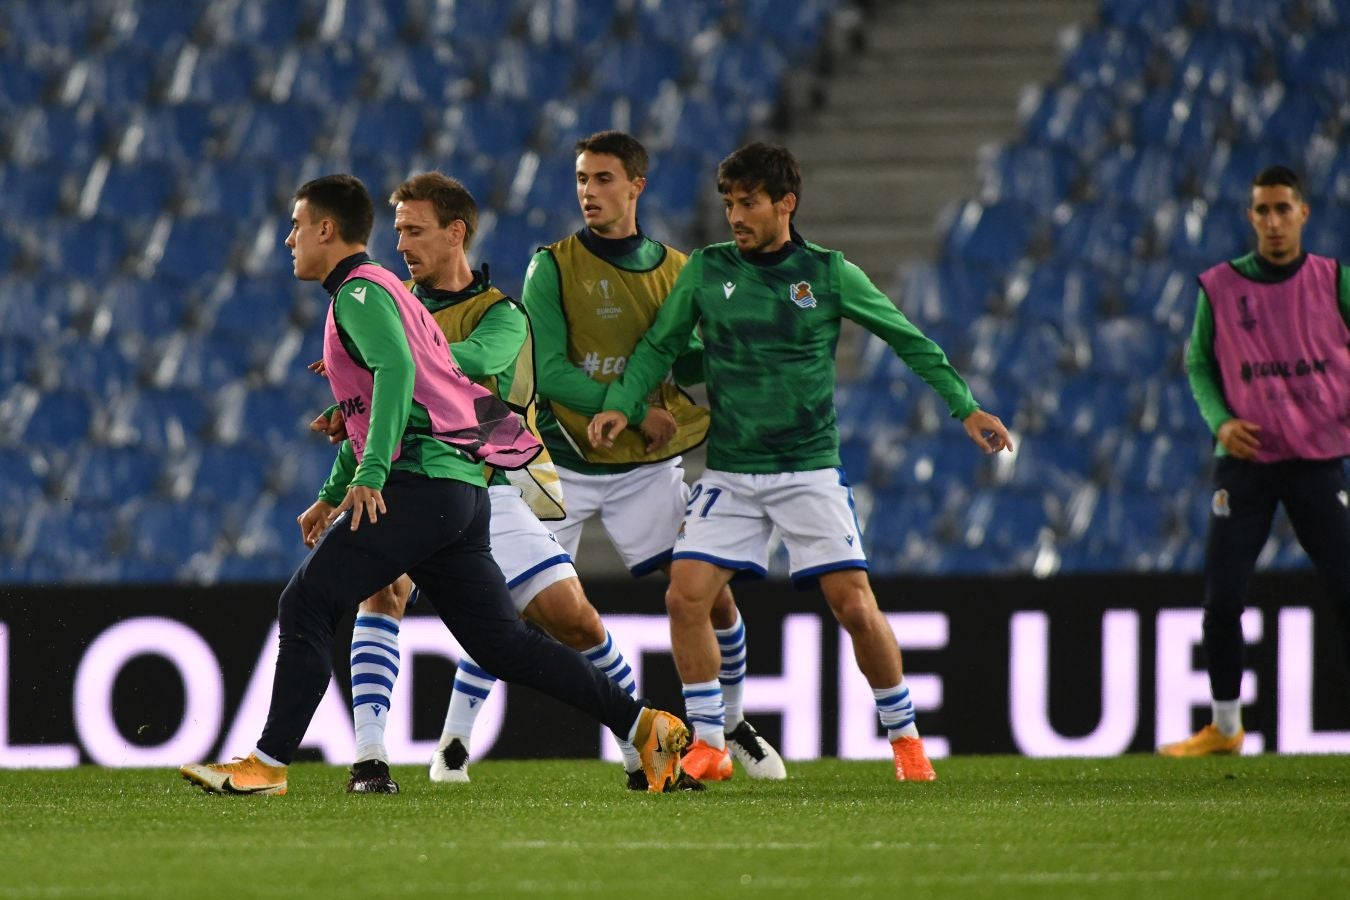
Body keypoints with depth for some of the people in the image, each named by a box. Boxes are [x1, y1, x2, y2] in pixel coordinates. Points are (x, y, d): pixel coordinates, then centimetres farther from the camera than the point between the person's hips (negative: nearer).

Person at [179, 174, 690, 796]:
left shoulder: (360, 291, -5)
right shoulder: (378, 291, 26)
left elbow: (396, 370, -24)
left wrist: (370, 474, -29)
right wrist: (334, 499, 35)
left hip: (420, 482, -10)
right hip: (463, 488, 10)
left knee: (305, 606, -8)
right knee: (500, 641, 8)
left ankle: (268, 764, -9)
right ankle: (644, 725, 3)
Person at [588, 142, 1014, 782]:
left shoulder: (828, 273, -2)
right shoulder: (706, 270, 3)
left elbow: (909, 340, 6)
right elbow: (659, 345, 9)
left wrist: (965, 407, 3)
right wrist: (622, 404, -7)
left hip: (811, 471, -2)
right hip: (729, 474, 2)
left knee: (856, 608, -9)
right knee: (685, 597, -12)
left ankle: (904, 736, 10)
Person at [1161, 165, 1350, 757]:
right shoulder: (1219, 288, 2)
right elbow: (1199, 364, 10)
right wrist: (1220, 420, -7)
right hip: (1245, 460, 1)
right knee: (1222, 599, -1)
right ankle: (1224, 727, 14)